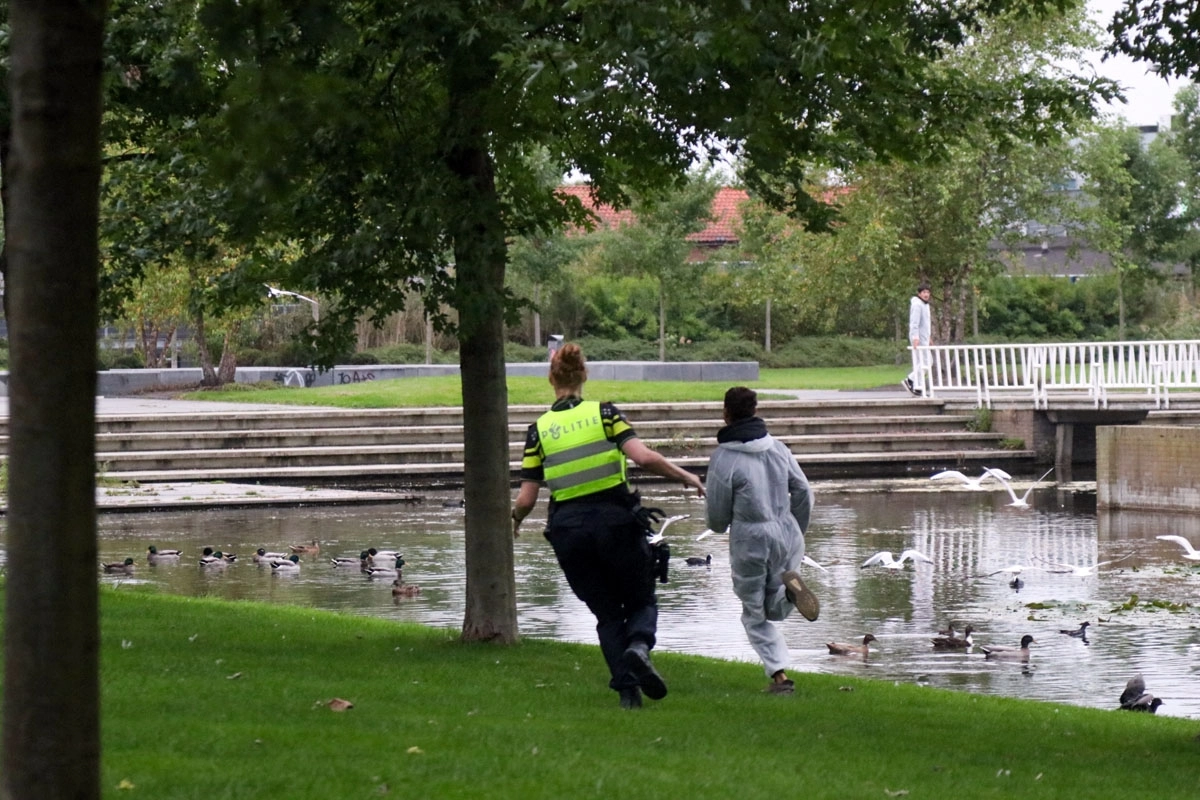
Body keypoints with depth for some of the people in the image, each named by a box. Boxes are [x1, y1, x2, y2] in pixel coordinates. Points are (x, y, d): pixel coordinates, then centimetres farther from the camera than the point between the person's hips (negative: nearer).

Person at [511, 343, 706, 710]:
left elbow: (526, 499, -1)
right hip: (617, 521, -1)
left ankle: (627, 687, 1)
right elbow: (643, 457, -15)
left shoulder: (539, 430, 2)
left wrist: (514, 520, 20)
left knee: (607, 613, 16)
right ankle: (638, 646, -17)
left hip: (568, 528, 2)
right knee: (642, 601, 15)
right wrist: (686, 477, -1)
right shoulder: (604, 413, -2)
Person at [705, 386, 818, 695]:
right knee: (774, 609, 19)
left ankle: (779, 673, -3)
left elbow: (717, 516, -6)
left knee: (755, 614, 11)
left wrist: (719, 525, 19)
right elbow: (803, 492, 7)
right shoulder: (778, 447, 4)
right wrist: (797, 532, 22)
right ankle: (790, 586, -16)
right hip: (786, 533, 4)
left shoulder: (723, 458, -11)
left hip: (749, 541, -4)